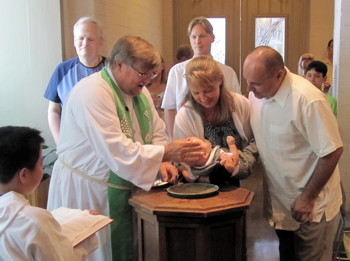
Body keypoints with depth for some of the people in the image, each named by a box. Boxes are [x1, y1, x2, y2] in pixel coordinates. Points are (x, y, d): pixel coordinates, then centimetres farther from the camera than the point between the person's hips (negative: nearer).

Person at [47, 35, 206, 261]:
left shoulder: (139, 91, 7)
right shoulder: (92, 92, -22)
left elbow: (157, 133, 8)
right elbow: (117, 152, -29)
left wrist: (161, 162, -11)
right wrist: (166, 153, -28)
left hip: (125, 190, 8)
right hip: (87, 193, -8)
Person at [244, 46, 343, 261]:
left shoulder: (308, 100, -27)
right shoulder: (256, 93, -5)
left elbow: (332, 152, -21)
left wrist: (308, 198, -16)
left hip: (312, 207, -6)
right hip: (280, 202, 6)